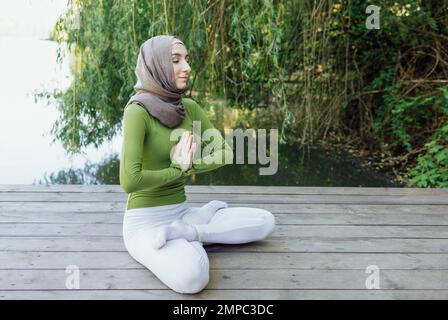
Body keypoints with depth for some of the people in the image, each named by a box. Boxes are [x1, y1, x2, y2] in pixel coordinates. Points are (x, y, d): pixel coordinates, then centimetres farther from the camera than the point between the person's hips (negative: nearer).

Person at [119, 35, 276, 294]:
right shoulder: (137, 111, -17)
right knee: (191, 277, -37)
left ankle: (185, 233, -4)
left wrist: (189, 164, -15)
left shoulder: (188, 107, 4)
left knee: (266, 222, -2)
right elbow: (129, 181, -26)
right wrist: (179, 170, -12)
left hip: (181, 212, 7)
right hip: (145, 222, -7)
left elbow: (226, 153, 3)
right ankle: (192, 239, -8)